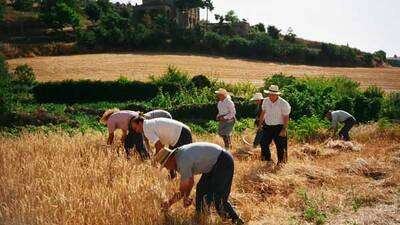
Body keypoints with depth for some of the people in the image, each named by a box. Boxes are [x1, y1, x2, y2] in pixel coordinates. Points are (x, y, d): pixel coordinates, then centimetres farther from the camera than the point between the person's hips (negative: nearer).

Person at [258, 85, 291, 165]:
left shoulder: (284, 104, -16)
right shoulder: (266, 101, 0)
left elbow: (286, 118, -12)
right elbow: (263, 113, 14)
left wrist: (284, 130, -16)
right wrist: (260, 123, 16)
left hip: (279, 127, -5)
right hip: (267, 126, 5)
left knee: (280, 146, 1)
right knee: (263, 143, 6)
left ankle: (280, 162, 18)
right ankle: (267, 159, 24)